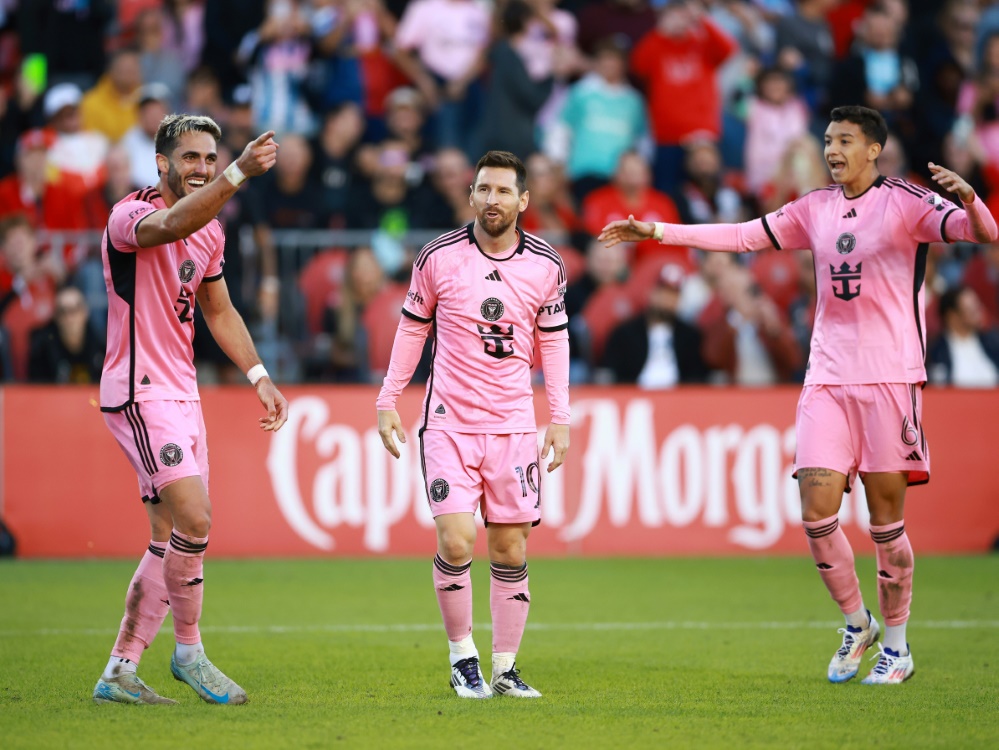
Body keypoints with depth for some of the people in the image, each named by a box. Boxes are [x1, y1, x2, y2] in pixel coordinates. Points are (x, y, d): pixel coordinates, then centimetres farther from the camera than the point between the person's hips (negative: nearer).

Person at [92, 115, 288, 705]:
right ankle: (189, 651, -2)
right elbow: (170, 225, -38)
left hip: (182, 393, 9)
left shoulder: (210, 230, 12)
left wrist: (259, 376, 17)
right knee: (194, 521, -18)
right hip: (140, 392, -9)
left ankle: (120, 673, 13)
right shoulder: (130, 215, -14)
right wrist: (239, 173, -50)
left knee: (171, 542, 7)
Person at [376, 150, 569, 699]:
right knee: (455, 543, -13)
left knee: (511, 551, 3)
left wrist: (560, 418, 8)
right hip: (448, 422, -2)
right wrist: (388, 401, 7)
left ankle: (505, 668, 15)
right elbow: (412, 326, 7)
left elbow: (553, 340, 11)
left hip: (514, 423, 2)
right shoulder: (438, 257, -4)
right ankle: (462, 658, 5)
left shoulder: (546, 266, 1)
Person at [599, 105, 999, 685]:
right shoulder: (815, 209, 12)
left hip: (890, 377, -4)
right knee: (817, 514, -5)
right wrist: (656, 232, 13)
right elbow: (744, 236, 16)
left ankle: (896, 645, 14)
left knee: (887, 519, -1)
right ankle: (857, 626, 16)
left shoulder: (905, 202, -4)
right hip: (827, 377, 4)